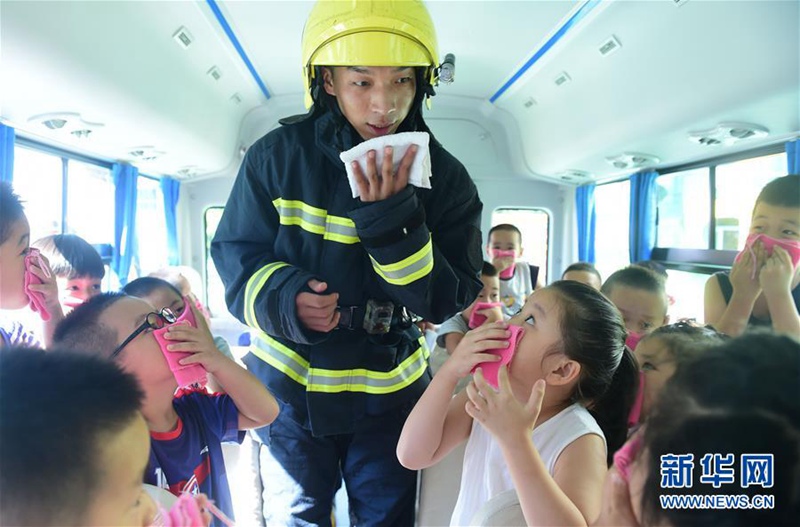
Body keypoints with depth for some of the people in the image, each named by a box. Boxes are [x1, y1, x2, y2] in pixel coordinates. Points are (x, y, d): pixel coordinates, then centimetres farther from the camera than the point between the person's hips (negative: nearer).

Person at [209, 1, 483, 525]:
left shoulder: (444, 176, -12)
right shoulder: (278, 154, -11)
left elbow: (451, 300, -15)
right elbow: (234, 253, -6)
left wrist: (392, 218, -29)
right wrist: (284, 298, -27)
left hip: (389, 390, 1)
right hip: (289, 381, 0)